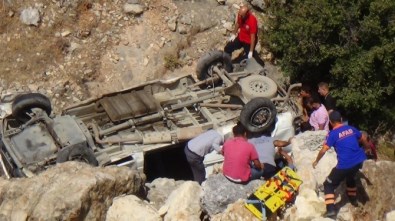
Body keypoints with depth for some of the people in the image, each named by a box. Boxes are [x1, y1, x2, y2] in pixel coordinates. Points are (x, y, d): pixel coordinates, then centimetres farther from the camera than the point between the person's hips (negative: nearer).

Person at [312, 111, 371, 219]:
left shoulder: (332, 134, -8)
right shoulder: (351, 128, 9)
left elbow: (323, 150, -11)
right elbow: (363, 139, 24)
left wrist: (316, 161, 5)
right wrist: (366, 148, 45)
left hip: (344, 165, -6)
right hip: (359, 161, 6)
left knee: (329, 185, 6)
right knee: (350, 177, 38)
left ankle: (331, 210, -8)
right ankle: (353, 199, 53)